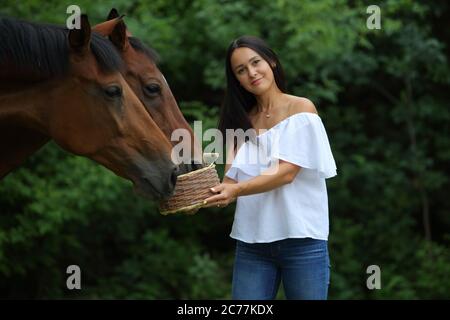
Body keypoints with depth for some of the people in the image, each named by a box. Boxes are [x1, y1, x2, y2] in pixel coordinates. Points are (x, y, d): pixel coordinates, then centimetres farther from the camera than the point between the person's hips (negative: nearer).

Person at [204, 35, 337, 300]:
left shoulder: (301, 109, -1)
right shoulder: (242, 121, 13)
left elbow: (286, 173, -13)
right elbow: (231, 179, 3)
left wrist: (237, 190, -27)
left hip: (301, 238, -4)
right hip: (252, 243, 4)